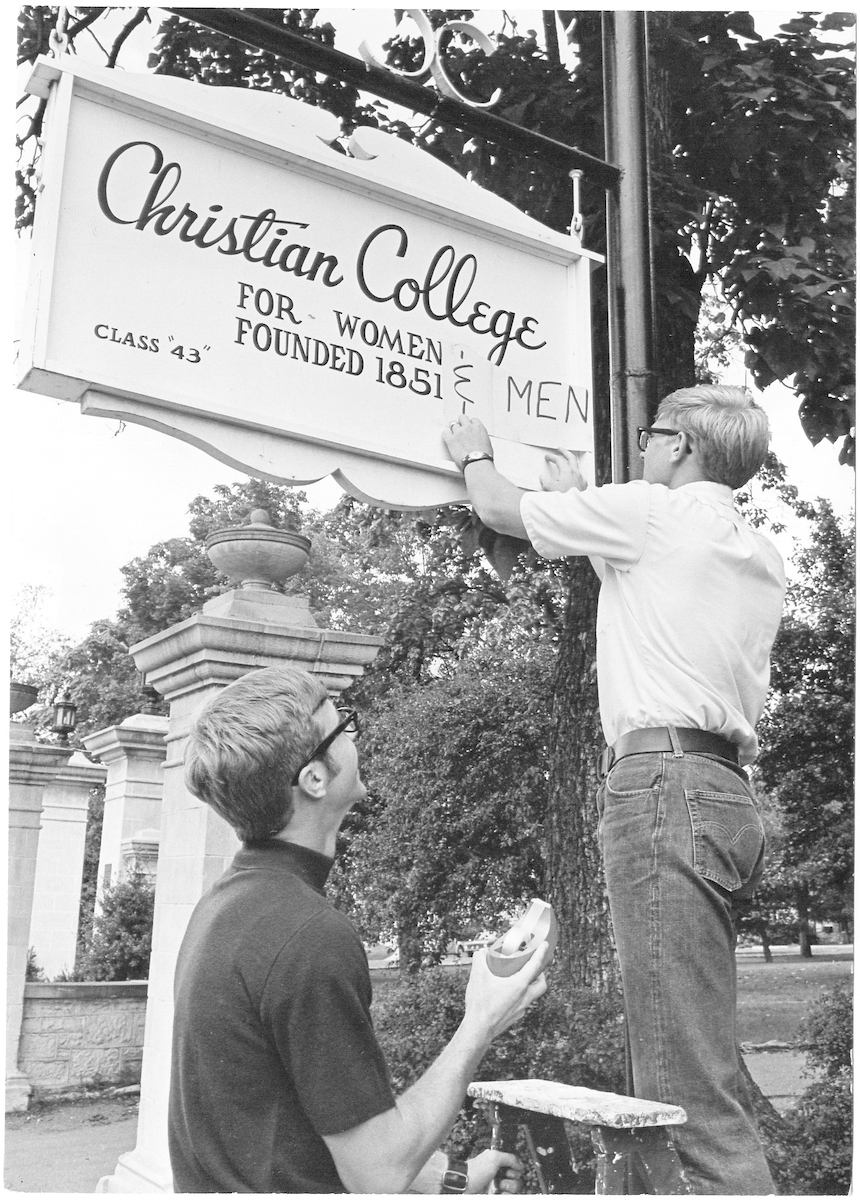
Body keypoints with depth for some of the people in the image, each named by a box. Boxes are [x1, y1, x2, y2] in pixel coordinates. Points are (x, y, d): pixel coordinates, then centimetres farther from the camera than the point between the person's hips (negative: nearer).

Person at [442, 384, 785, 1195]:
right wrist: (579, 500, 43)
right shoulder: (760, 557, 21)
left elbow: (500, 511, 11)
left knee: (686, 1082, -11)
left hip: (663, 779, -9)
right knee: (706, 1063, 11)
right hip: (725, 791, 9)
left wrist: (473, 455, 32)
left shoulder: (651, 509, 0)